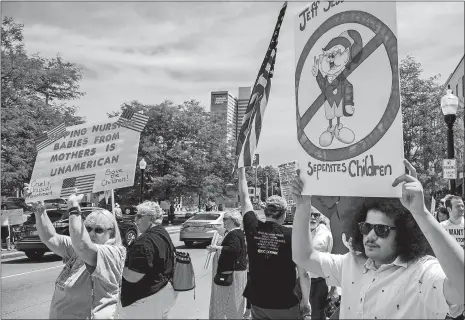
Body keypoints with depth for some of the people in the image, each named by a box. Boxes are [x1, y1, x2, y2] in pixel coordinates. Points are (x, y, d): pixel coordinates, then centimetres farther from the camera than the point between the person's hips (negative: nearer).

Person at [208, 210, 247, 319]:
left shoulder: (234, 234, -18)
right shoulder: (237, 232, 15)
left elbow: (234, 249, -32)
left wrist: (217, 248, -26)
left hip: (233, 271, -11)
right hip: (232, 269, 11)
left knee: (231, 300, -4)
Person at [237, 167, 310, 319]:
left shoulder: (253, 229, -6)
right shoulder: (291, 235, -14)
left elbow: (245, 199, 7)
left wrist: (241, 171, 17)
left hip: (257, 301, 3)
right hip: (284, 303, -3)